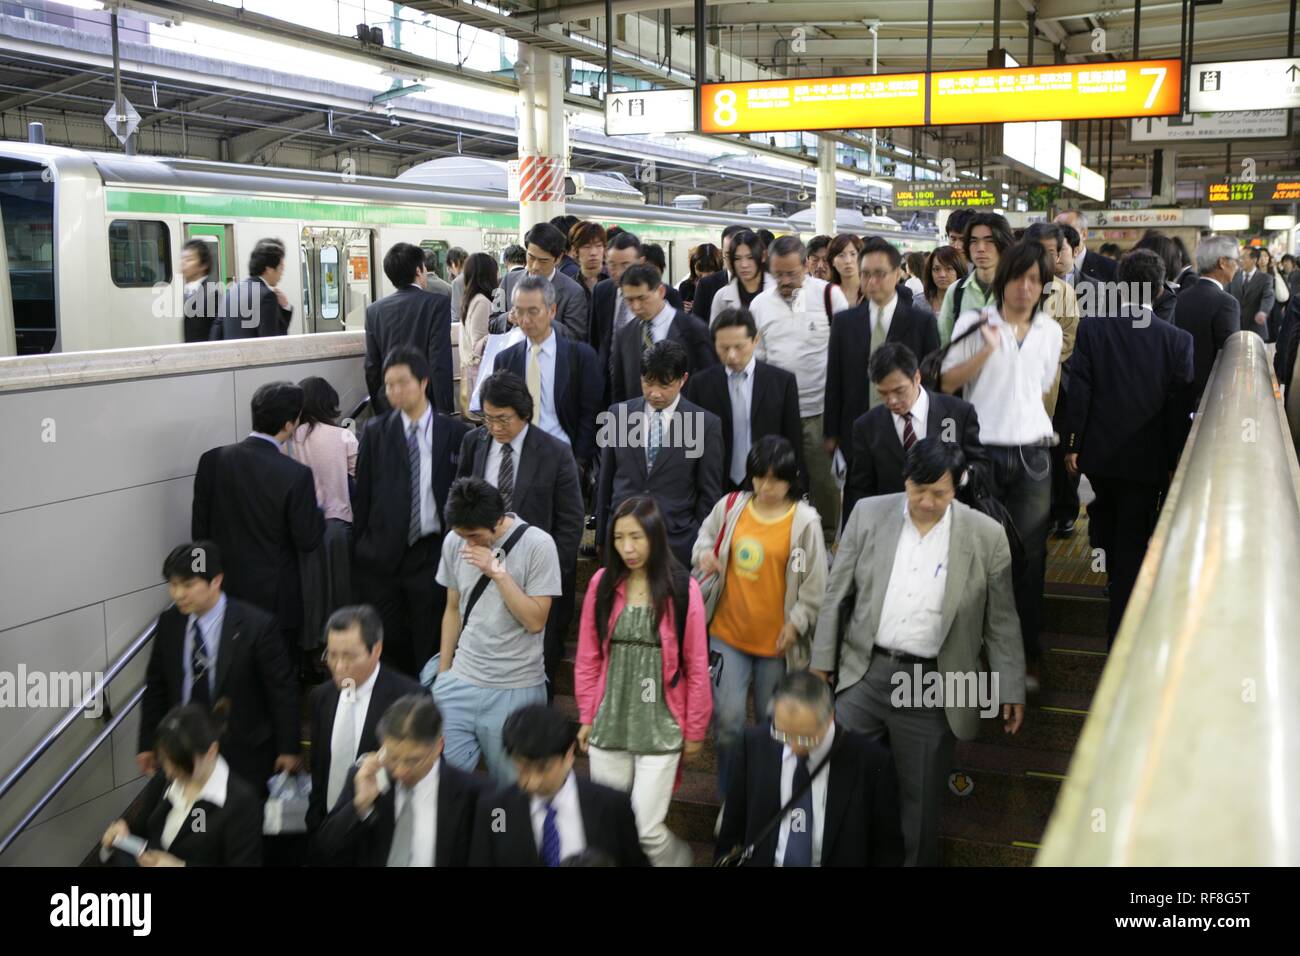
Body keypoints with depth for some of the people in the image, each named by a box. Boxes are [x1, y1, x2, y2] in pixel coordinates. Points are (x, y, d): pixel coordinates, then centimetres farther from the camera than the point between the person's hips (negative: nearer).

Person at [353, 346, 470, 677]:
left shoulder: (455, 432, -1)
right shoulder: (375, 432, 4)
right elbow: (362, 494, 7)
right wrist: (361, 545, 5)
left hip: (431, 553, -1)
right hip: (382, 553, 2)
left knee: (429, 644, 5)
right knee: (385, 641, 6)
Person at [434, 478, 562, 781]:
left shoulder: (538, 545, -11)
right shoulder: (454, 542, 3)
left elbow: (535, 621, -13)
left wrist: (499, 573, -20)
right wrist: (443, 673, 14)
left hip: (515, 690, -3)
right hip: (460, 684, 4)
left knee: (510, 785, 3)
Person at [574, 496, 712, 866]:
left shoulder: (683, 588, -9)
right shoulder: (602, 583, -1)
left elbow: (696, 666, -3)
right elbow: (588, 657, 7)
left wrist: (694, 731, 1)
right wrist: (586, 717, 8)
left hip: (660, 729, -3)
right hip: (608, 726, 3)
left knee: (646, 831, -3)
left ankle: (680, 859, 29)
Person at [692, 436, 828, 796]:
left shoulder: (805, 521, -8)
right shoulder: (730, 507, -2)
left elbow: (815, 584, -3)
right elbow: (705, 536, 18)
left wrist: (795, 624, -8)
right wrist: (704, 556, -2)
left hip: (777, 641, -1)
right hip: (728, 634, 2)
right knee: (728, 720, -2)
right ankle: (729, 799, 19)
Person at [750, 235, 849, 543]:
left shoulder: (829, 295, -4)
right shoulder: (760, 304, 6)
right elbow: (757, 359, 12)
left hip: (820, 411, -3)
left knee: (824, 482, 4)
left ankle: (828, 543, 19)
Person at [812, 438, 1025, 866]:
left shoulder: (986, 535, -5)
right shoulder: (869, 513, -1)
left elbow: (1001, 621, 1)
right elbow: (836, 593, 4)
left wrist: (1011, 690, 3)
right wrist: (821, 661, 4)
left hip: (932, 686, -2)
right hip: (865, 672, 2)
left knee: (920, 802, 9)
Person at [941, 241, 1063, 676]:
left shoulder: (1050, 330, 11)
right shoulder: (974, 323, 0)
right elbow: (948, 382, -6)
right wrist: (987, 349, -15)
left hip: (1032, 454, 3)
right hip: (982, 450, -3)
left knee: (1030, 555, 2)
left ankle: (1025, 654, 14)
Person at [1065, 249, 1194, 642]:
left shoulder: (1092, 328, -9)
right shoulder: (1178, 340, -10)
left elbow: (1079, 390, -8)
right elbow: (1178, 407, -8)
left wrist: (1072, 444, -1)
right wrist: (1174, 460, 1)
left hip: (1099, 452, 1)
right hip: (1146, 458, -1)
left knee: (1107, 520, 26)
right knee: (1134, 543, 6)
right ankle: (1119, 635, 9)